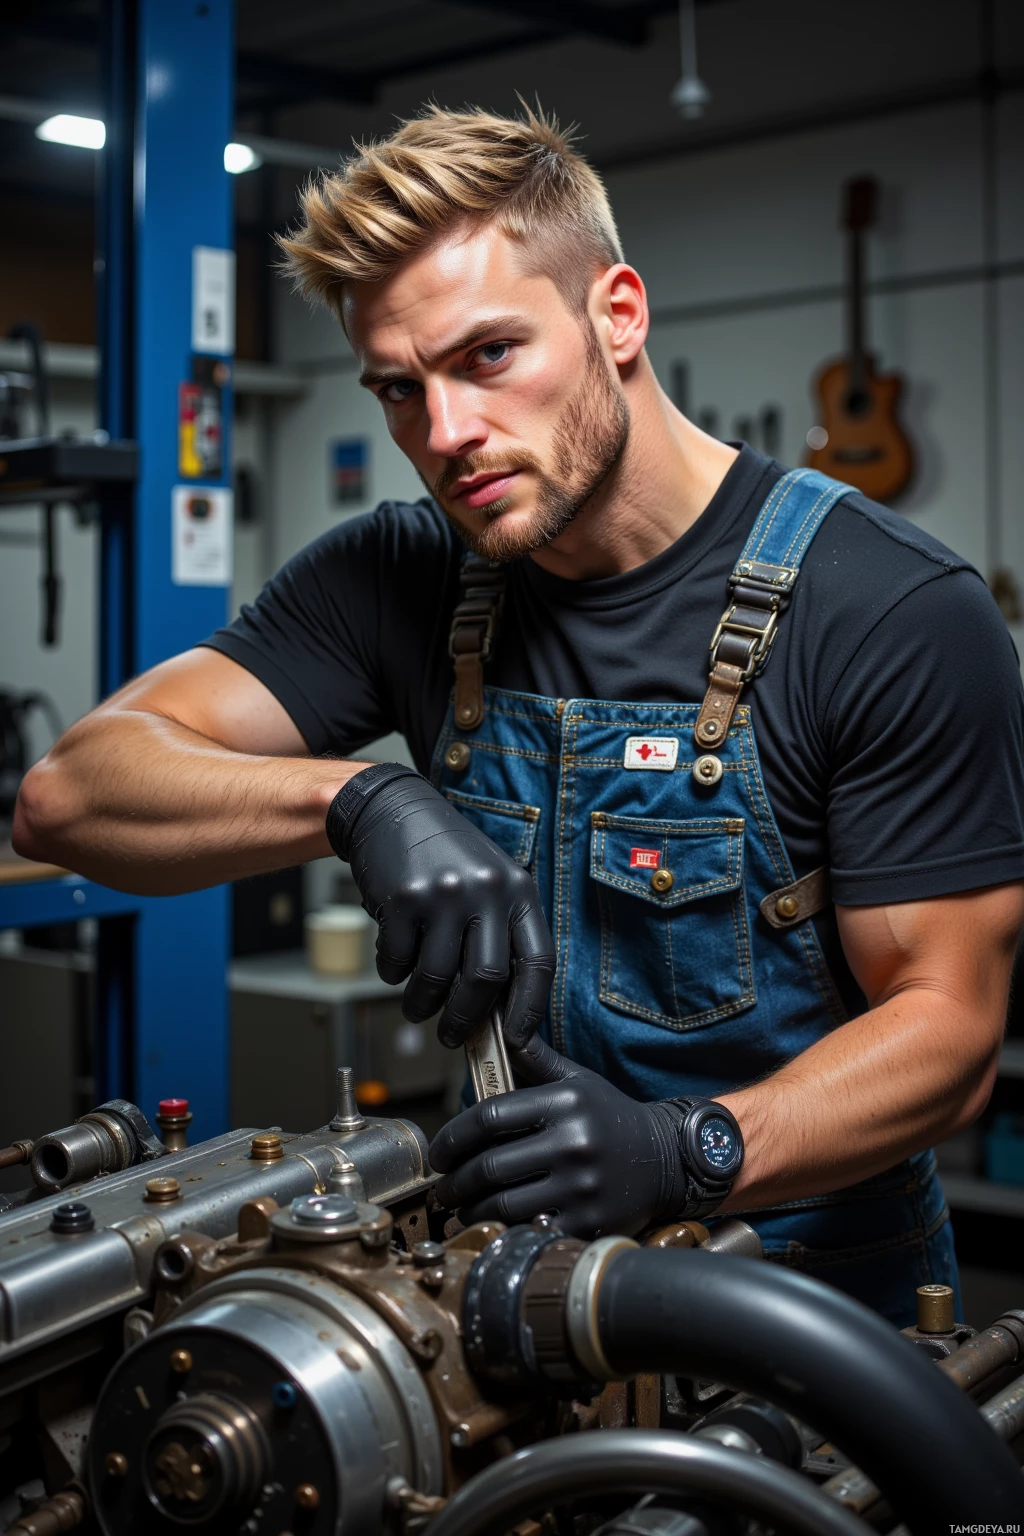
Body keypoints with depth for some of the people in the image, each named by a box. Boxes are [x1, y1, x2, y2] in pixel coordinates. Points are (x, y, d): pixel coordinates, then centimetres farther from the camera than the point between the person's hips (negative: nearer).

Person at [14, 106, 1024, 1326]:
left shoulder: (901, 616, -11)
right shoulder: (395, 583, 0)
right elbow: (67, 799, -8)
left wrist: (682, 1152, -28)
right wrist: (359, 798, -27)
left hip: (818, 1287, -2)